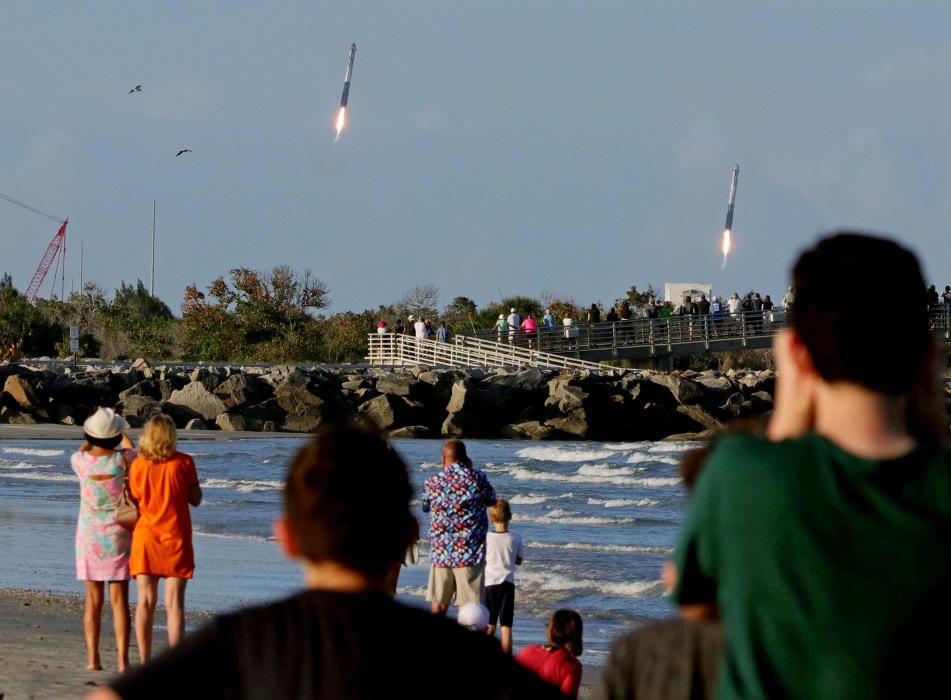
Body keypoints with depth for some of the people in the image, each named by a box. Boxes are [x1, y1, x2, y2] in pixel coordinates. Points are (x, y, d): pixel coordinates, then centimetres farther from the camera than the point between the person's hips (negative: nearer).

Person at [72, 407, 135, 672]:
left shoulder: (81, 461, -10)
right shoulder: (123, 460, -13)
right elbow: (130, 448, 14)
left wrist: (93, 436, 33)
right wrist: (120, 432, 33)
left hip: (89, 537, 1)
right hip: (118, 537, -1)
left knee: (93, 599, 8)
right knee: (119, 599, 1)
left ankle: (93, 658, 6)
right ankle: (122, 660, -3)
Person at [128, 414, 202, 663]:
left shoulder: (138, 465, -1)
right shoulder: (183, 462, -6)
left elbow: (134, 502, 4)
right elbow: (196, 499, 0)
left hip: (146, 537, 1)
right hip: (176, 537, -1)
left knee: (145, 603, 4)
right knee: (174, 603, -1)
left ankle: (145, 662, 2)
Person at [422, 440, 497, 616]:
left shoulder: (433, 482, 0)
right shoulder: (476, 478, -6)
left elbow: (425, 507, 18)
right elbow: (491, 500, 13)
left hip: (440, 552, 2)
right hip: (470, 552, -2)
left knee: (439, 604, 10)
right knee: (470, 605, -1)